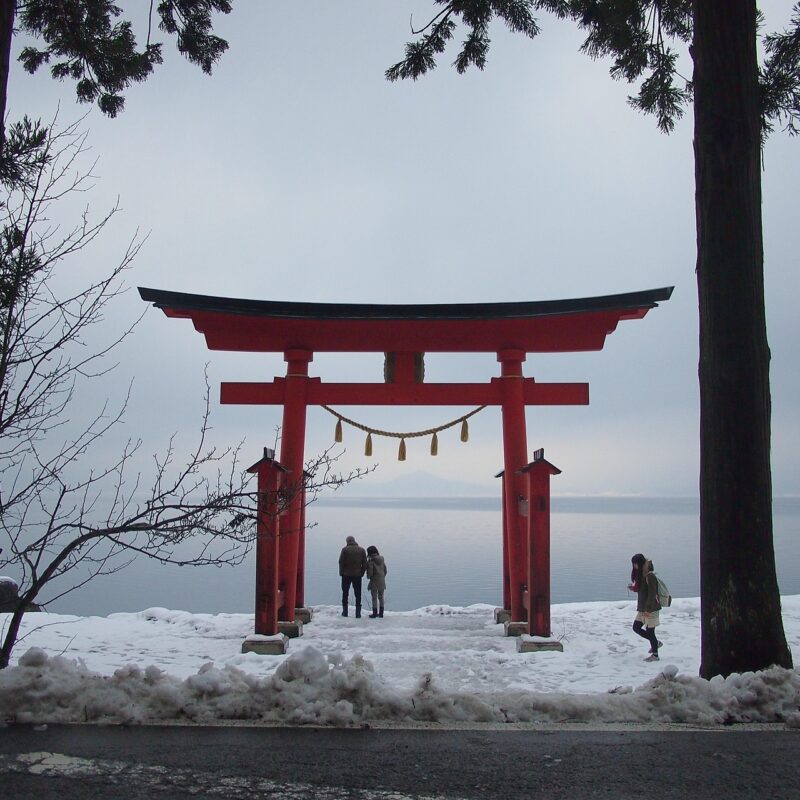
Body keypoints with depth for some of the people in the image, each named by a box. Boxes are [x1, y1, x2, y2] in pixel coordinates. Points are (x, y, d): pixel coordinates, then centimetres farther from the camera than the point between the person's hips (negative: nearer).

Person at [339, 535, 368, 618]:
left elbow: (341, 562, -6)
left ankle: (345, 612, 12)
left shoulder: (345, 549, -5)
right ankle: (358, 613, 3)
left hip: (346, 575, -2)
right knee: (358, 594, 6)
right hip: (357, 575, 2)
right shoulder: (362, 550, 4)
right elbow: (364, 564, 4)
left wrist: (341, 572, 4)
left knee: (345, 593, 11)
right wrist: (362, 573, 10)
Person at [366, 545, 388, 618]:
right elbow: (385, 570, 8)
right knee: (381, 597, 15)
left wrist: (368, 576, 7)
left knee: (374, 598, 4)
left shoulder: (370, 561, -15)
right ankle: (381, 613, 20)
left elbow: (370, 573, -15)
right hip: (382, 582, 5)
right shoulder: (382, 559, 3)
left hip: (374, 582, -5)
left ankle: (374, 613, 8)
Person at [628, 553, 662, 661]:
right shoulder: (641, 575, 8)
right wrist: (633, 588, 1)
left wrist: (648, 609, -23)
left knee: (650, 631, 0)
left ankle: (655, 655, 15)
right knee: (636, 627, 10)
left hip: (651, 609, -9)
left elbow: (652, 594, -22)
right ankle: (655, 642, 24)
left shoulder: (650, 576, -19)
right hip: (642, 609, 9)